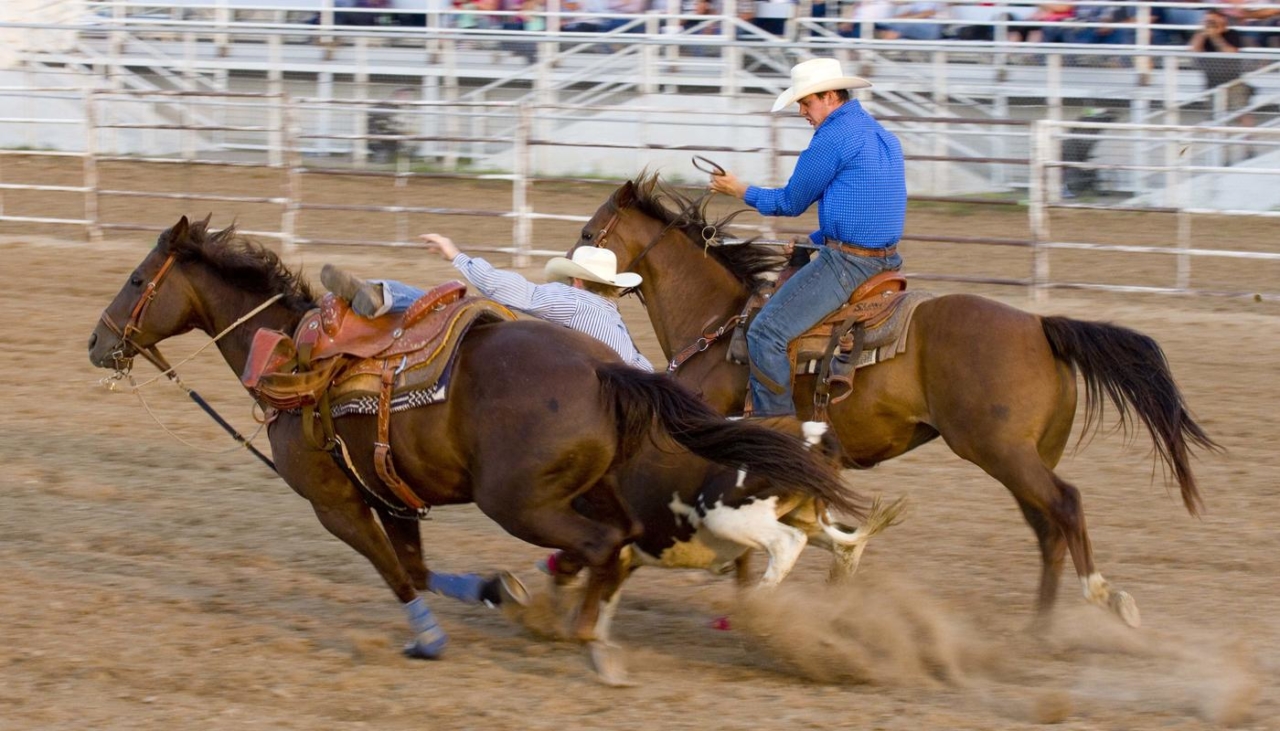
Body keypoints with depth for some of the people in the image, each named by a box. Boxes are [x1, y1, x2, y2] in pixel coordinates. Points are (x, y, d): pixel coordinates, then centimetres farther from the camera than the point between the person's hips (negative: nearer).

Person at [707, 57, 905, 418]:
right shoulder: (884, 137, 17)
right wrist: (814, 241, 26)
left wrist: (740, 191, 10)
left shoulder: (833, 137, -13)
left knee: (766, 333, -13)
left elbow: (791, 203, -5)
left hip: (846, 262, -11)